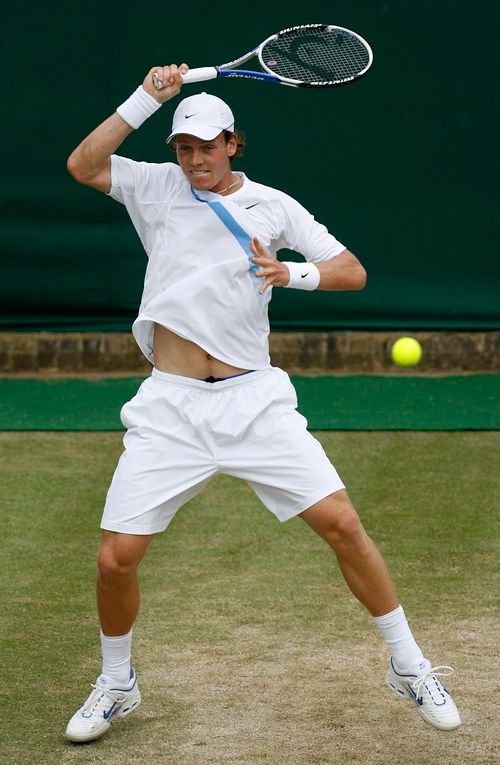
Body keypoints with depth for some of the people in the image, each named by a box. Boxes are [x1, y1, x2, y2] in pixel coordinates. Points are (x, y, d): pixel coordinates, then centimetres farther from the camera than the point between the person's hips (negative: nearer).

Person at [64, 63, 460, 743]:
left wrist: (296, 272, -17)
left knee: (342, 523, -8)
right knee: (115, 558, -6)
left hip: (253, 399, 0)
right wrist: (146, 98, -15)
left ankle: (409, 668, 9)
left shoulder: (272, 205, 6)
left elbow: (353, 271, 2)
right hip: (170, 407, 0)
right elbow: (82, 165, -9)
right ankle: (117, 685, 21)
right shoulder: (158, 186, 7)